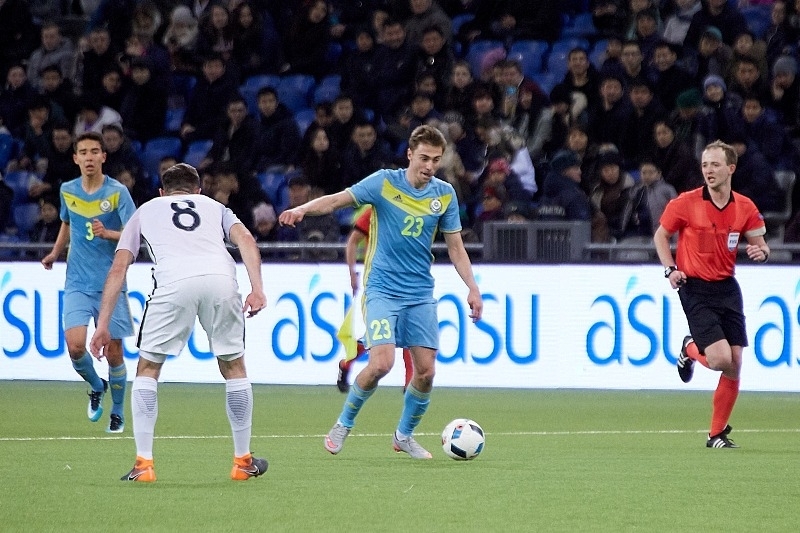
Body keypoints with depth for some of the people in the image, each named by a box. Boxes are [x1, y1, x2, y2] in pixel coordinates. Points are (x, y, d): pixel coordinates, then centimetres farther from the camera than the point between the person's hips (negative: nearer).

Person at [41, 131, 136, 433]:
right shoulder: (68, 191, 5)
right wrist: (55, 252, 18)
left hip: (111, 284, -3)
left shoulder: (117, 192, -8)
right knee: (75, 346, -15)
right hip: (77, 283, 3)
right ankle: (97, 387, 15)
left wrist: (107, 234, -30)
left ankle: (118, 411, 20)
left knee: (113, 352, 0)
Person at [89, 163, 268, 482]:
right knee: (234, 366, 21)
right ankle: (243, 461, 24)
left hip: (173, 281, -1)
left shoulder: (145, 211, 33)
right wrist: (257, 289, 3)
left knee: (147, 369, 15)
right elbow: (245, 239, 14)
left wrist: (103, 325, 23)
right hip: (220, 275, 1)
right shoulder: (214, 206, 34)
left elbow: (118, 268, 24)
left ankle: (143, 464, 7)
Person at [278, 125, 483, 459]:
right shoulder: (384, 183, -7)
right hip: (383, 290, -4)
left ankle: (404, 435, 21)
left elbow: (455, 247, 10)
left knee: (426, 370, -2)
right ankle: (344, 423, 5)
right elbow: (338, 200, -11)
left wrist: (472, 289, 2)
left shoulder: (444, 194, 4)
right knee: (381, 363, -19)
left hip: (421, 293, 4)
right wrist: (303, 209, -29)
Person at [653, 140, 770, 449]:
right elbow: (661, 235, 5)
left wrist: (760, 252, -13)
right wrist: (670, 269, -9)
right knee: (720, 358, -18)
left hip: (727, 288, 4)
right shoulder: (686, 203, -8)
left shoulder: (745, 208, 1)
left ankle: (718, 434, 14)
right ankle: (690, 350, 19)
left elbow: (759, 244, 11)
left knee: (734, 365, -1)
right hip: (695, 288, -4)